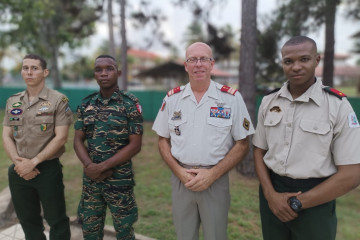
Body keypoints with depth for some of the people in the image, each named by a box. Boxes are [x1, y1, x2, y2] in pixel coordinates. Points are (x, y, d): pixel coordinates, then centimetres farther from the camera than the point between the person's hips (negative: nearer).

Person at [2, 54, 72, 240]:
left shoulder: (58, 100, -8)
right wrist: (17, 162, -9)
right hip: (18, 171, 5)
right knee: (28, 221, 18)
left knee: (56, 221, 7)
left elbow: (60, 138, -13)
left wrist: (33, 162, -15)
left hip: (48, 169, -4)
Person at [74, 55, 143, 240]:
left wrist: (102, 167, -16)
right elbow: (78, 140, 5)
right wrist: (89, 165, -14)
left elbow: (135, 145, -13)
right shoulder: (86, 104, 4)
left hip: (120, 179, -4)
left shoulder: (130, 104, -9)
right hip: (90, 179, 4)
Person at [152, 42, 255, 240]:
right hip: (180, 180, 2)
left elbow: (242, 144, -4)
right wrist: (179, 172, -8)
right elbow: (163, 140, 6)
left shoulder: (231, 98, -6)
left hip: (216, 180, -2)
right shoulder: (172, 98, 1)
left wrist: (212, 174, -14)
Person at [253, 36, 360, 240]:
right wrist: (270, 194, -9)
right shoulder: (268, 101, 0)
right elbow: (259, 150, 6)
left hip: (314, 202, -3)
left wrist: (298, 203, -12)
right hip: (272, 193, 3)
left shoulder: (338, 105, -11)